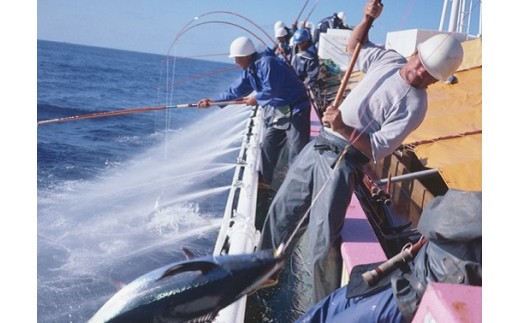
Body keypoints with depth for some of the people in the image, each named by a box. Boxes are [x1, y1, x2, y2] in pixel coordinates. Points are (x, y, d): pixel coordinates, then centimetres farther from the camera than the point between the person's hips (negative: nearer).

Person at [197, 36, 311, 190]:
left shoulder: (267, 62, -22)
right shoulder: (249, 70, 8)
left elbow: (272, 90, -26)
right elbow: (234, 90, 13)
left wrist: (257, 99, -8)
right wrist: (212, 101, 10)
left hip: (295, 110, -10)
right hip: (275, 111, 10)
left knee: (296, 152, -7)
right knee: (267, 147, 14)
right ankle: (263, 180, 26)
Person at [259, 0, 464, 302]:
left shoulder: (414, 104, -13)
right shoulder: (389, 59, 6)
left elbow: (376, 148, -17)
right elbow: (354, 47, 22)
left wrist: (343, 128, -29)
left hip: (343, 162, -7)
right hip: (317, 145, 7)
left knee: (323, 239, -11)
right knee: (282, 211, 13)